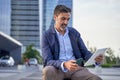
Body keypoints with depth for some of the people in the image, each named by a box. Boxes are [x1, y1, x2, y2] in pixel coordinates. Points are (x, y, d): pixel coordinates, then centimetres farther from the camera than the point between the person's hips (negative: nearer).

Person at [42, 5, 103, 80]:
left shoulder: (74, 33, 12)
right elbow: (48, 61, -10)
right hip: (58, 68, -2)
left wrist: (95, 58, -11)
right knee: (48, 71, -38)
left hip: (76, 68, 2)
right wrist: (64, 64, -31)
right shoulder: (47, 35, 0)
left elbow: (85, 52, 13)